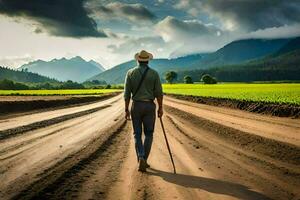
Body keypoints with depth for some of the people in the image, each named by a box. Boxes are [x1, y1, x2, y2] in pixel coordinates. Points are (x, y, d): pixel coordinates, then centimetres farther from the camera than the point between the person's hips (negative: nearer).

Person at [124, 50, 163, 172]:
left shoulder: (130, 73, -1)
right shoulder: (154, 73, -3)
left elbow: (127, 93, -3)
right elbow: (159, 93, -4)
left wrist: (126, 110, 2)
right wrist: (160, 108, 6)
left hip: (136, 106, 1)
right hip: (149, 106, 0)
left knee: (137, 134, 10)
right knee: (148, 134, 12)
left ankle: (141, 159, -9)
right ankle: (144, 160, 6)